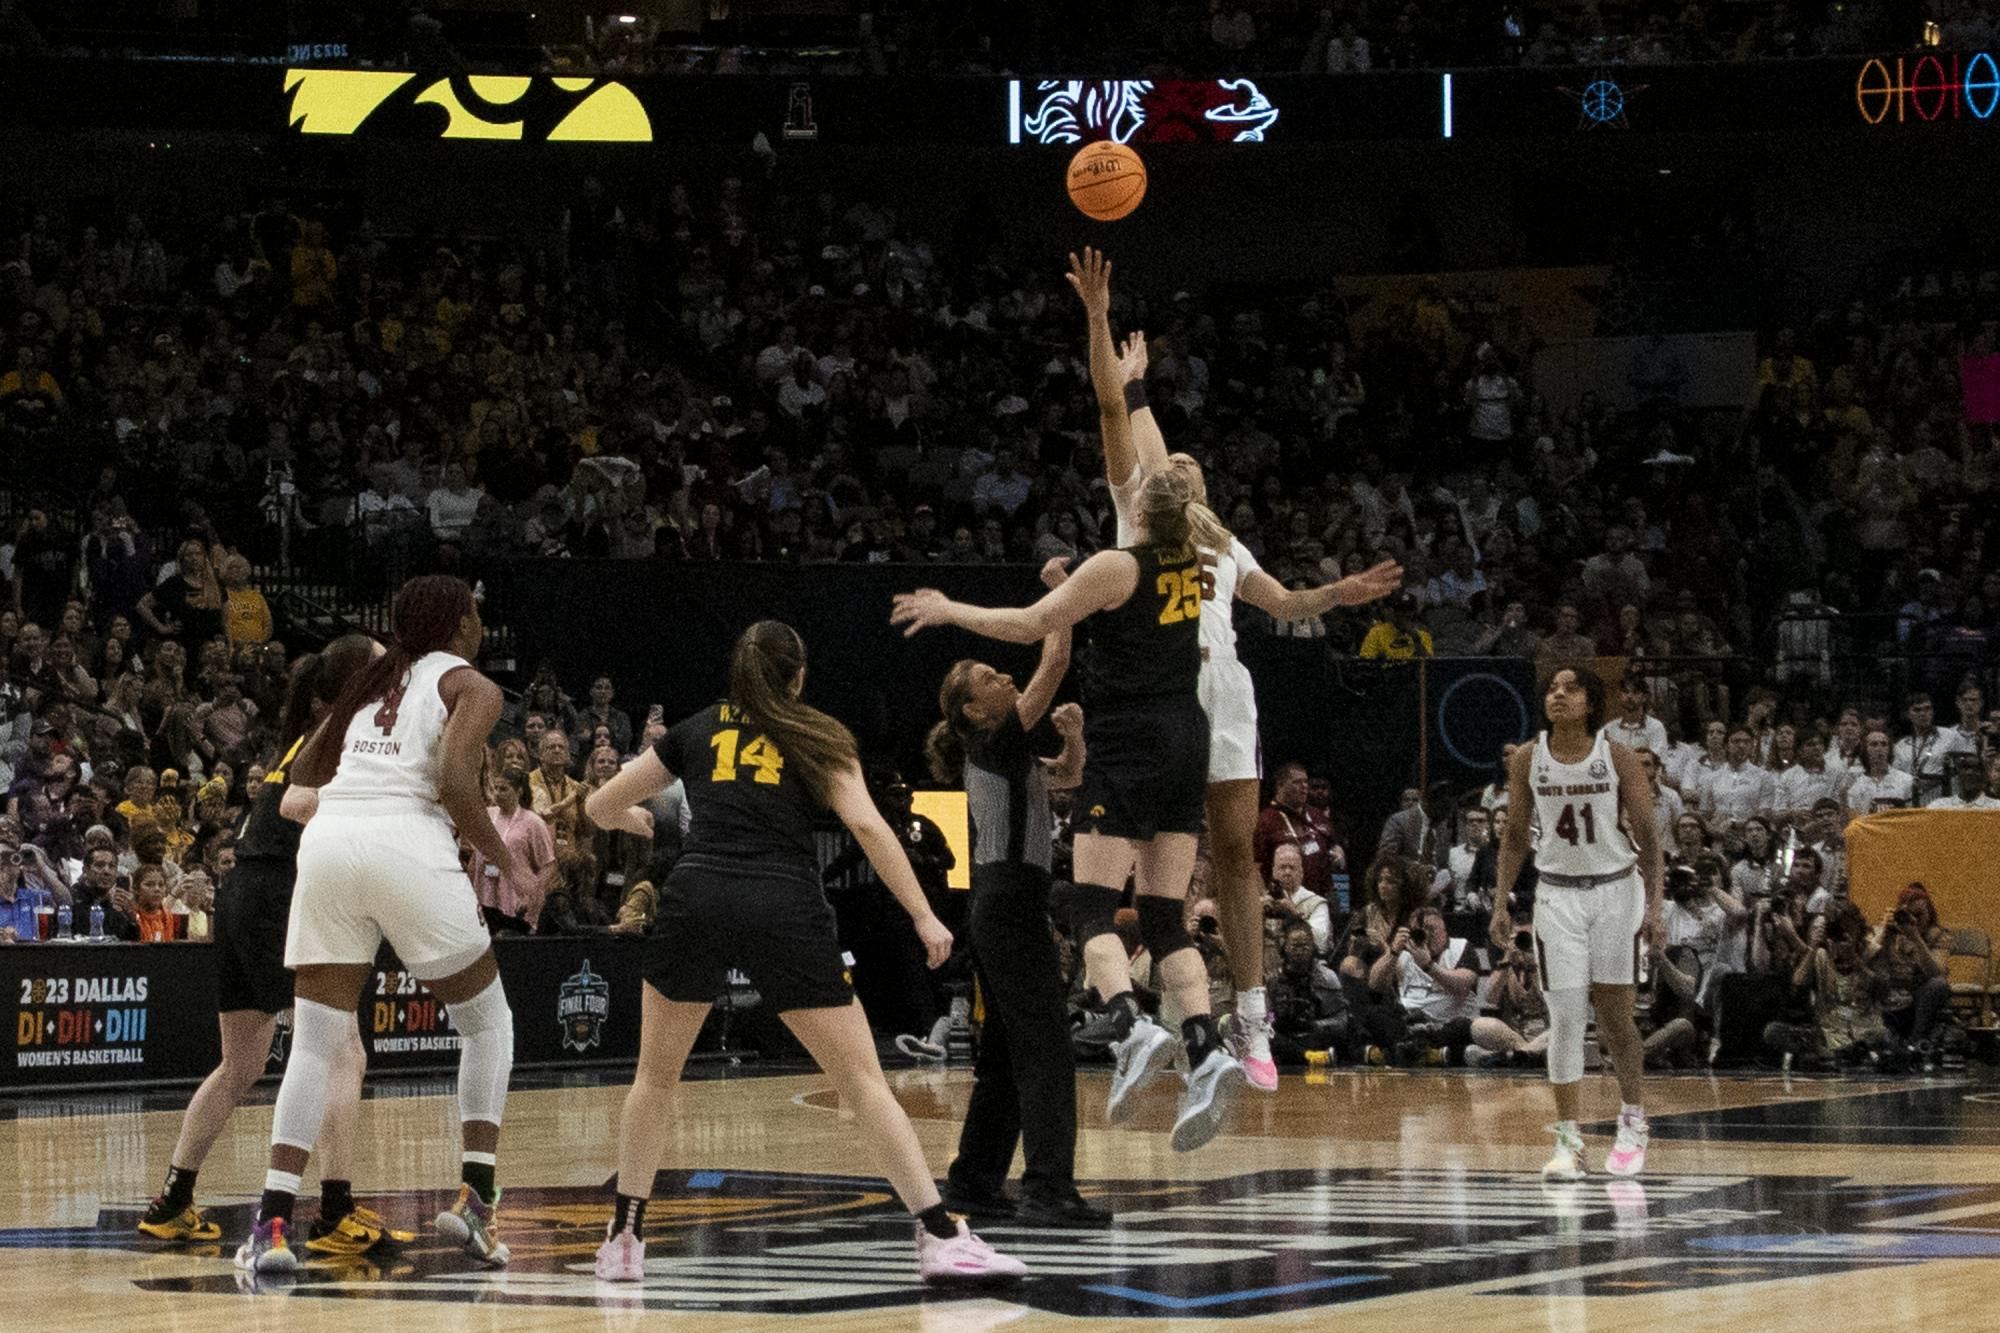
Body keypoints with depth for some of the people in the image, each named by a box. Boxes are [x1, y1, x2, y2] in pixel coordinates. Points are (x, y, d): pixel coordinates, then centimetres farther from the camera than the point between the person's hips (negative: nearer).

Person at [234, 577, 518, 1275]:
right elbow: (455, 782, -8)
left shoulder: (372, 679, 26)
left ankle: (273, 1221, -9)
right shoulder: (472, 687, 9)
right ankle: (474, 1197, 4)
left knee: (315, 1045, 6)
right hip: (408, 845, -4)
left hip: (327, 846, 5)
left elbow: (299, 778, 28)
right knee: (487, 1020, 15)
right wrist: (505, 862, 2)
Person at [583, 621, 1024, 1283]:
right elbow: (865, 823, 1)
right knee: (863, 1079, 1)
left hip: (696, 899, 1)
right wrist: (924, 915, 0)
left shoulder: (695, 731, 21)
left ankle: (625, 1238, 19)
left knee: (655, 1075, 21)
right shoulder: (818, 738, 17)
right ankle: (939, 1235, -6)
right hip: (786, 906, -1)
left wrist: (640, 819, 51)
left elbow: (600, 807, 28)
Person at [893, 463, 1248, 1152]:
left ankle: (1134, 1030, -33)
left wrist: (947, 610, 7)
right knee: (1165, 919, 5)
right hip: (1186, 746, 6)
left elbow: (1029, 625, -5)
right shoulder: (1194, 559, 8)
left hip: (1126, 749, -6)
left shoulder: (1118, 567, -9)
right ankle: (1207, 1054, -13)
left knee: (1091, 911, -8)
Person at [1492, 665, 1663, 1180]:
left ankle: (1633, 1121, 24)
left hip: (1615, 890, -1)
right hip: (1557, 894, 1)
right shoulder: (1527, 761, -2)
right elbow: (1515, 835, 8)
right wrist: (1501, 901, 2)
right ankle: (1568, 1142, 0)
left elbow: (1646, 834, -4)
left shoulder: (1618, 759, -8)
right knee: (1565, 1019, -5)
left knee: (1614, 1017, 3)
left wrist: (1653, 904, -9)